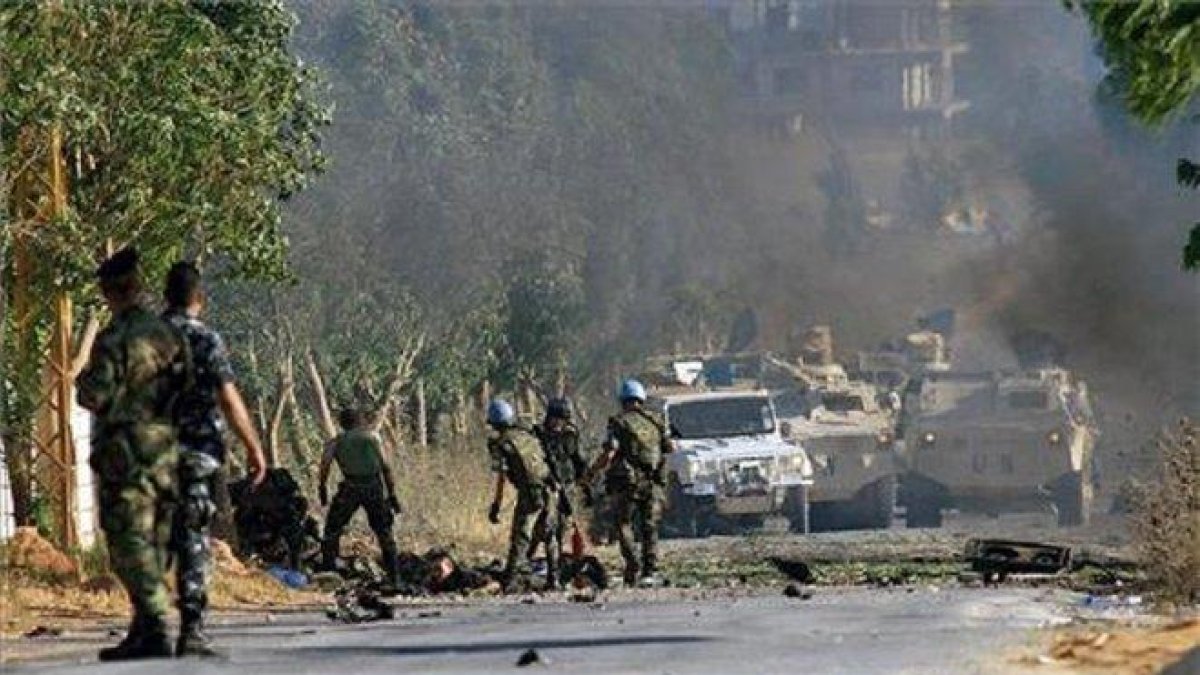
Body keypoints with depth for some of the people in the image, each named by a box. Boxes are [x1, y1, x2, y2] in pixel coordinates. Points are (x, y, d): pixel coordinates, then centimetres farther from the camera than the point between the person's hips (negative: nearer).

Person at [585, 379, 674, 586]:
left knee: (624, 525, 8)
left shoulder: (619, 423, -4)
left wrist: (591, 471, 1)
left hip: (626, 483, -3)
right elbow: (671, 448, 10)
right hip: (653, 483, 3)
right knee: (649, 528, 8)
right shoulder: (656, 421, 8)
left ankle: (633, 568, -3)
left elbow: (609, 454, -13)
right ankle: (650, 571, -1)